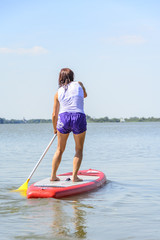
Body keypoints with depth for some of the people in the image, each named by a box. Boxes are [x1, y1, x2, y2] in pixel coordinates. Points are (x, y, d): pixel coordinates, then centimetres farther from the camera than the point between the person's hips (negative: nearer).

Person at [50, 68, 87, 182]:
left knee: (60, 150, 17)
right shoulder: (79, 84, 10)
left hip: (63, 118, 2)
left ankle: (53, 176, 17)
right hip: (79, 118, -2)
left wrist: (55, 128, 28)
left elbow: (54, 115, 14)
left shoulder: (58, 93, 12)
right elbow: (85, 95, 33)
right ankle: (74, 176, 5)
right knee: (79, 150, 13)